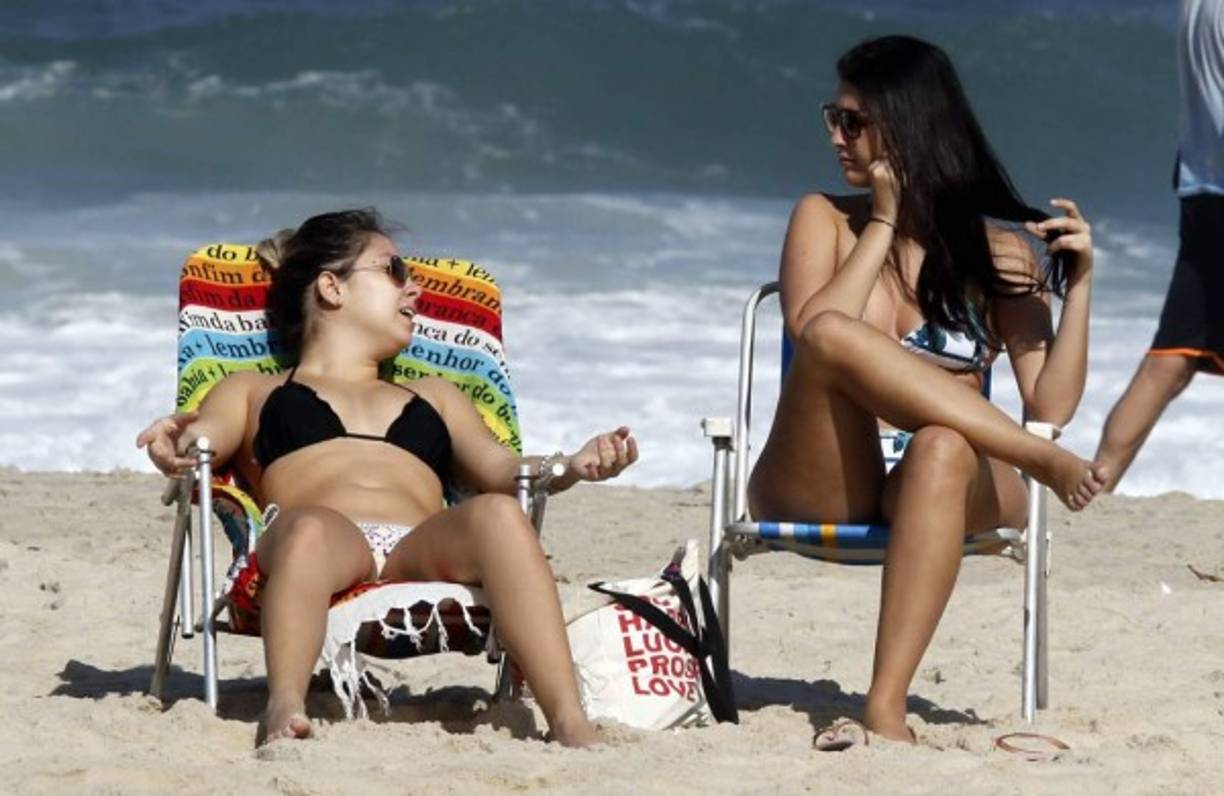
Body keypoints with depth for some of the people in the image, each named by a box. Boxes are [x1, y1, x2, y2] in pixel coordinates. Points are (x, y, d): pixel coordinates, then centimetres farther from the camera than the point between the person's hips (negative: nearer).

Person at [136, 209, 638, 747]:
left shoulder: (432, 396, 42)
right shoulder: (254, 393, 33)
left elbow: (499, 469, 25)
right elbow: (202, 441, 12)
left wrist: (569, 468, 3)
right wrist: (177, 448, -14)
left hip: (422, 551, 2)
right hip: (325, 542, -2)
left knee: (497, 513, -34)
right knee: (309, 526, -40)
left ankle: (570, 723, -50)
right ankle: (284, 709, -59)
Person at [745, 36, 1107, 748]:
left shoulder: (995, 243, 11)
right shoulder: (825, 219, 12)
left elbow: (1050, 405, 2)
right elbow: (813, 334, -9)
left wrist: (1079, 283, -7)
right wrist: (885, 221, -4)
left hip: (952, 488, 0)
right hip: (821, 490, 0)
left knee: (942, 449, -40)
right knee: (834, 337, -30)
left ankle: (886, 709, -47)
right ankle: (1045, 462, -26)